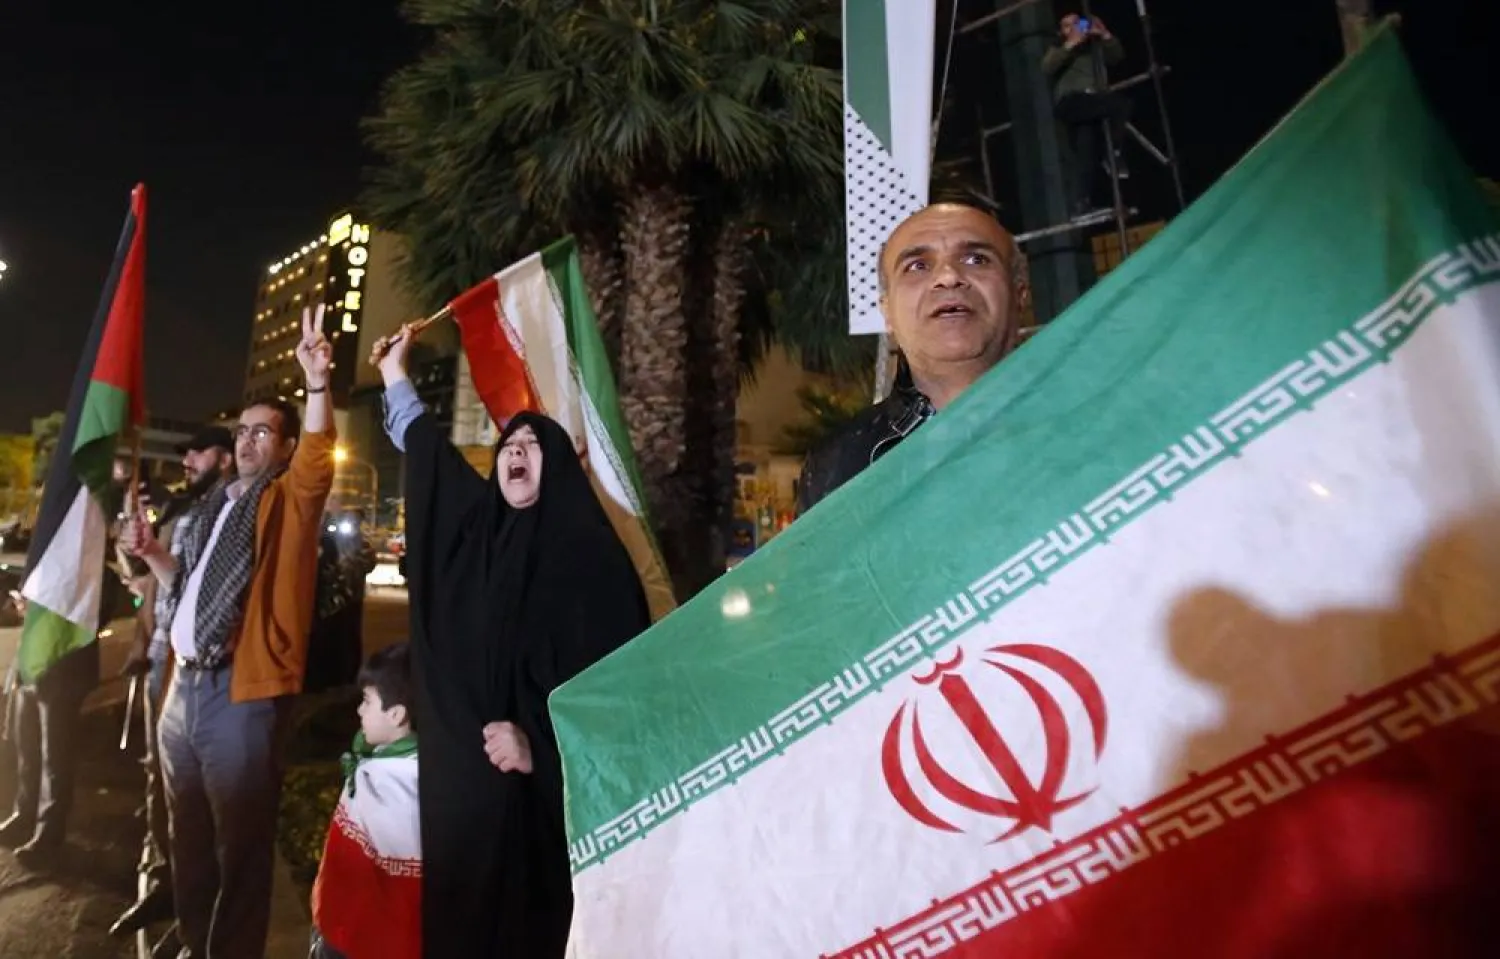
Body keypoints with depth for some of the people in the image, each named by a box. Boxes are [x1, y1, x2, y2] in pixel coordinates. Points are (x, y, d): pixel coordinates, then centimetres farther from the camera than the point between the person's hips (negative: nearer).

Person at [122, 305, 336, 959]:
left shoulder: (289, 499, -4)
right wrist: (152, 554, 9)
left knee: (240, 840, 2)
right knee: (188, 831, 20)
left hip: (241, 689, -8)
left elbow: (317, 460, -27)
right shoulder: (210, 506, 17)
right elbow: (187, 584, 27)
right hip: (185, 682, 8)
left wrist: (317, 385, -39)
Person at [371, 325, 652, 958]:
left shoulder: (590, 549, -10)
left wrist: (541, 743, -19)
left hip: (547, 782, -5)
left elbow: (613, 667, -15)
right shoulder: (474, 526, 7)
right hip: (461, 770, 6)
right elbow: (426, 451, 22)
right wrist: (394, 375, 30)